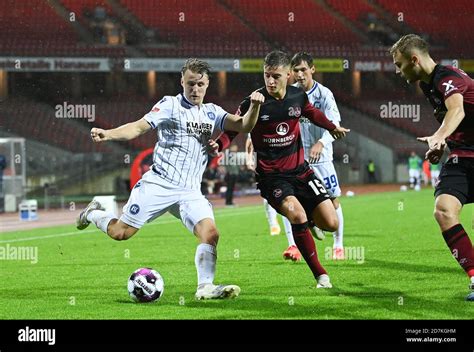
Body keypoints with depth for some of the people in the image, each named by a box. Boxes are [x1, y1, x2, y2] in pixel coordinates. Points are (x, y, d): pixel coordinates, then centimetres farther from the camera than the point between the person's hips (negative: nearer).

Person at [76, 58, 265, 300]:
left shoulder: (211, 113, 12)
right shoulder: (170, 105, -2)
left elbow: (243, 126, 2)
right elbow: (138, 127, -9)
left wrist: (254, 107, -19)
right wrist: (108, 134, -25)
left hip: (190, 192, 4)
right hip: (158, 184, -4)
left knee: (210, 233, -18)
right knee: (121, 233, 2)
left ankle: (205, 287, -14)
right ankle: (93, 214, 32)